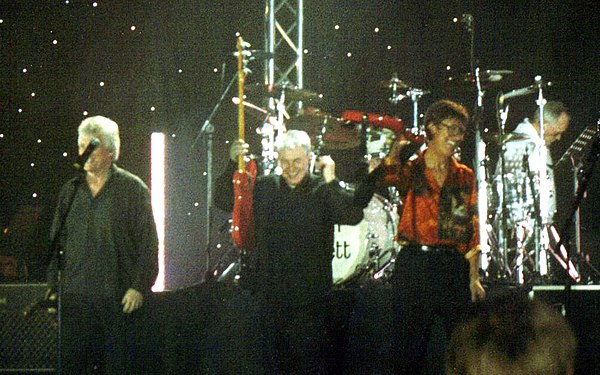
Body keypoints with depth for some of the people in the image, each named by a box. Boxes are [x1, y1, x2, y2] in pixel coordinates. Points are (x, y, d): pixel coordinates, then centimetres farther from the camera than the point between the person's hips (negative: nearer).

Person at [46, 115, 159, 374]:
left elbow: (148, 243, -3)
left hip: (117, 297, -4)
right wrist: (52, 285, 10)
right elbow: (56, 240, 18)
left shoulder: (133, 189, 1)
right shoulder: (70, 191, 14)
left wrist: (139, 287, -10)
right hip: (74, 297, 4)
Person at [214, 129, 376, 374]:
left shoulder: (323, 190, -6)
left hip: (310, 297, -4)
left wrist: (331, 182, -28)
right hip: (271, 294, 4)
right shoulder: (264, 187, 7)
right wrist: (232, 165, -4)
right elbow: (223, 201, 8)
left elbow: (353, 216, -20)